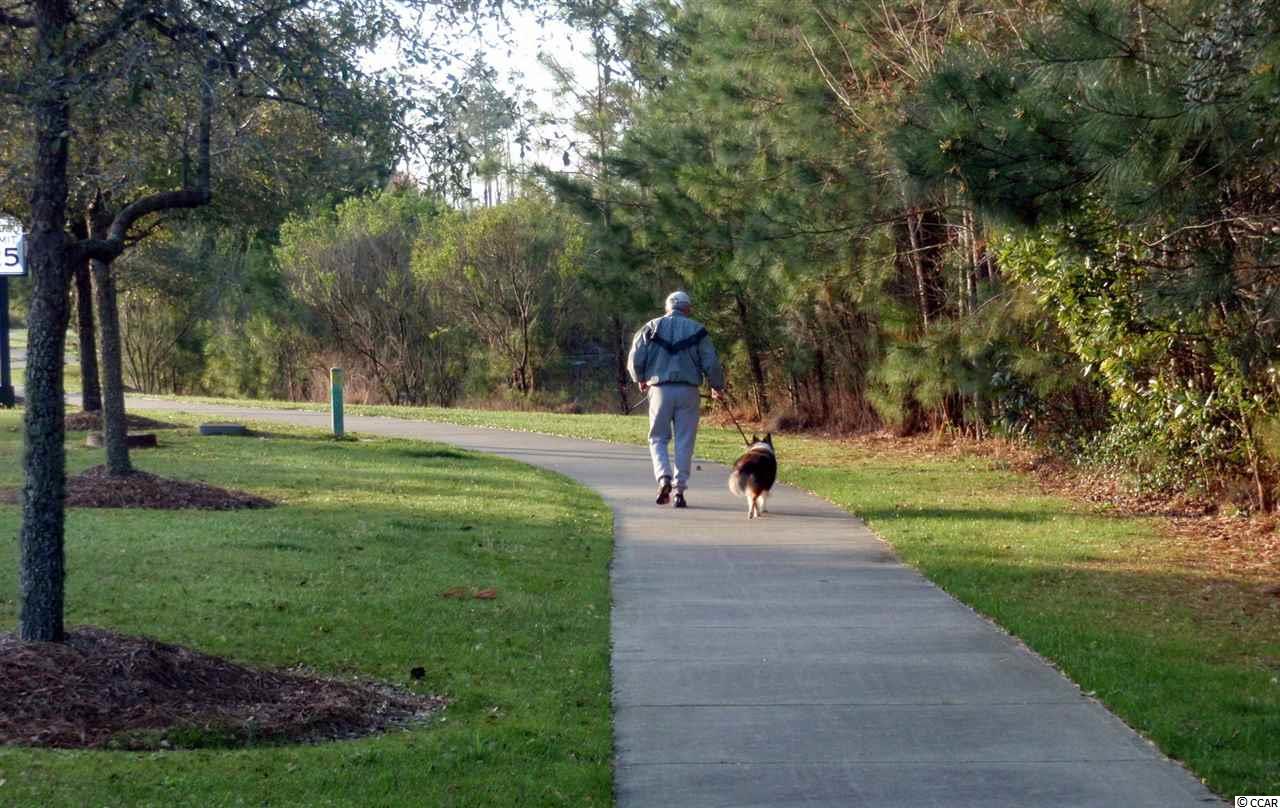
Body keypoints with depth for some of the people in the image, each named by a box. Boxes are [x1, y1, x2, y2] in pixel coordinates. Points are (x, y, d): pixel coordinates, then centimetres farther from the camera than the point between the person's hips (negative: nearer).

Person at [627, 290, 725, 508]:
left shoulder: (652, 327, 5)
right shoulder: (696, 329, 3)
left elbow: (635, 359, 2)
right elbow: (711, 363, 0)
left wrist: (640, 380, 22)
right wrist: (718, 387, 16)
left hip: (660, 390, 0)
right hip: (688, 391, 0)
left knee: (658, 439, 10)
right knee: (684, 442, 4)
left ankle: (664, 478, -12)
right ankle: (680, 490, 1)